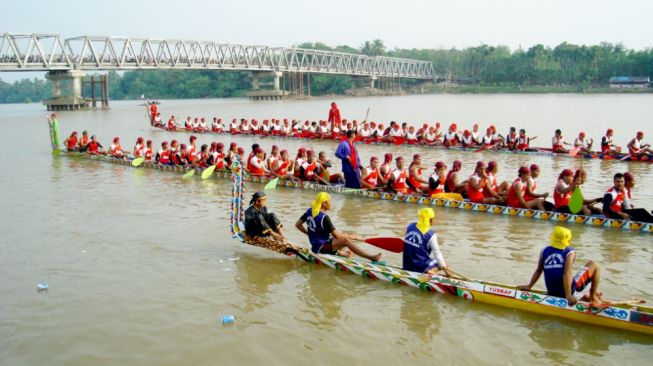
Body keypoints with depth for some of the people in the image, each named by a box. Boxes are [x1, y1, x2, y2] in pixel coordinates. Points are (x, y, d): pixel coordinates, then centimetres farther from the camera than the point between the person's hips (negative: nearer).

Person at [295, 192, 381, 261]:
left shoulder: (310, 211, 5)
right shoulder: (324, 217, -20)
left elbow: (297, 225, 13)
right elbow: (337, 235, -16)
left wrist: (310, 233, 21)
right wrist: (350, 236, -1)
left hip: (316, 243, 10)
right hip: (320, 247, -10)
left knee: (348, 253, 17)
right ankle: (371, 257, -34)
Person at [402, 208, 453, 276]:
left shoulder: (410, 226, -3)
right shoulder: (430, 235, -17)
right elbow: (437, 253, -11)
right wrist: (445, 268, -2)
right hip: (422, 266, -6)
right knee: (444, 264, 18)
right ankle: (428, 271, -6)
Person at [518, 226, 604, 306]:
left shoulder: (545, 251, 5)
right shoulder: (570, 252, -8)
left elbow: (538, 270, 9)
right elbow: (567, 274, -19)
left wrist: (529, 286, 20)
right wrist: (568, 296, -23)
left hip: (553, 295, 6)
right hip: (570, 291, -6)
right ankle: (594, 298, 19)